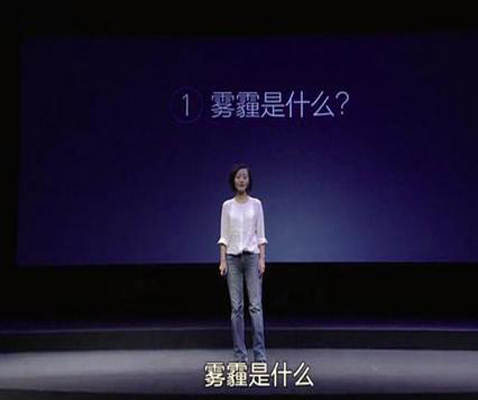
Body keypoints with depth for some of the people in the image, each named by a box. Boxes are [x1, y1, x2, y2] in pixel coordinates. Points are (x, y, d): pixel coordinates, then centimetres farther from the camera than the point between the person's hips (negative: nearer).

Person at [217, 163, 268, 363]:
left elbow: (260, 235, 2)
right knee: (236, 307, 2)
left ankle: (259, 353, -3)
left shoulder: (256, 204, 4)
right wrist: (223, 260, -5)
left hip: (252, 256, -1)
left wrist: (262, 259, -7)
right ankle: (240, 354, 10)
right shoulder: (227, 205, 6)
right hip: (233, 258, 1)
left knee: (255, 305, -6)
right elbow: (224, 236, 5)